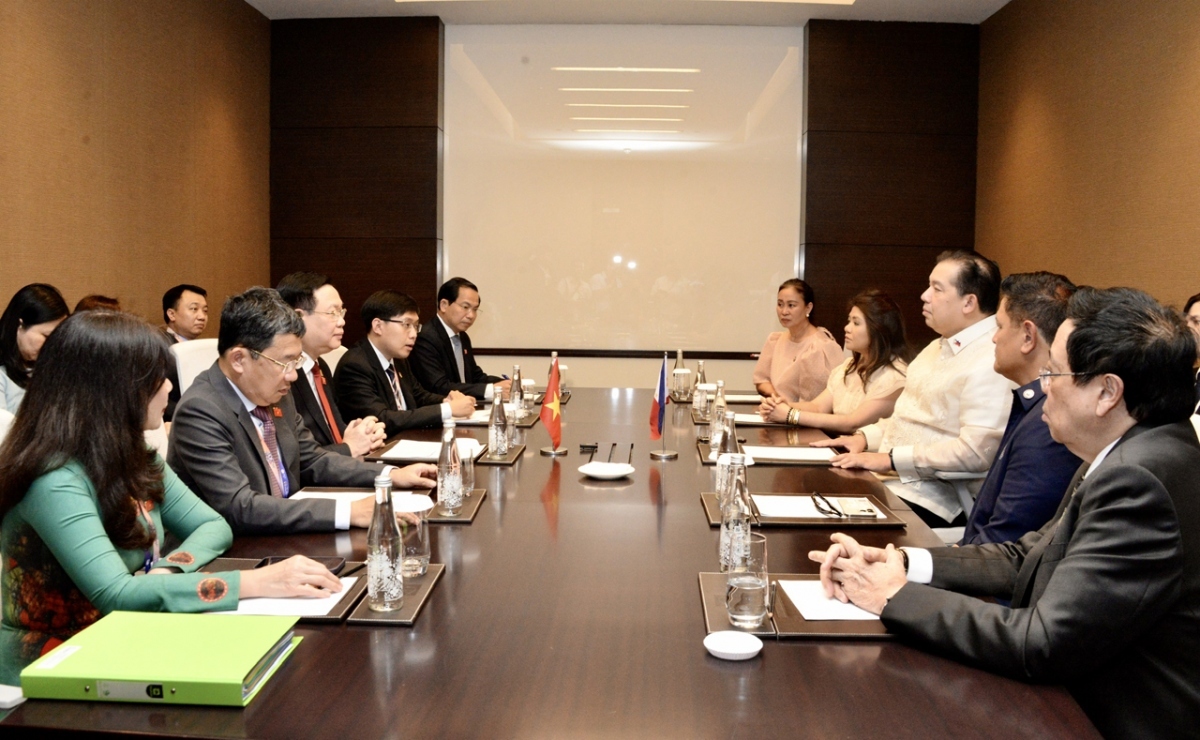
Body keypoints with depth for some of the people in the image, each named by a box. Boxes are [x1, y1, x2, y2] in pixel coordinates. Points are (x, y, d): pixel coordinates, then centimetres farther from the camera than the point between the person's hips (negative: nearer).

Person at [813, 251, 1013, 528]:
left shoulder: (991, 360, -16)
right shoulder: (940, 346, 16)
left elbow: (976, 451, -24)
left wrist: (891, 459, -19)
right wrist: (865, 437, 8)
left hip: (928, 496, -9)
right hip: (888, 475, 9)